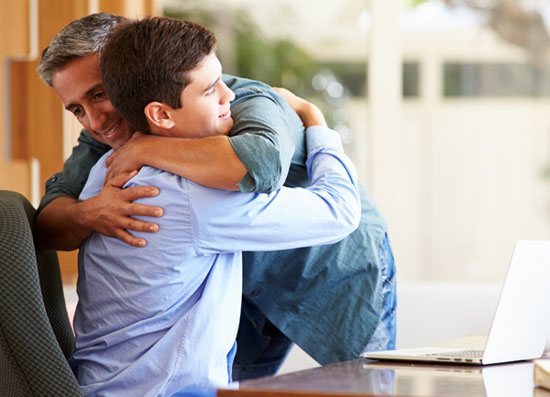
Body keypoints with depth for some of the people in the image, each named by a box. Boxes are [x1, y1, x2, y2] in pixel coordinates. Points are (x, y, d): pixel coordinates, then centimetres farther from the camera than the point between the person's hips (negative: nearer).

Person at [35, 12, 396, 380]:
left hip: (339, 267, -5)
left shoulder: (244, 102, -35)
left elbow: (263, 163, -59)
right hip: (250, 281, 5)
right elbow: (49, 223, -22)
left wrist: (145, 148, -50)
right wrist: (89, 214, -46)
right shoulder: (106, 139, -14)